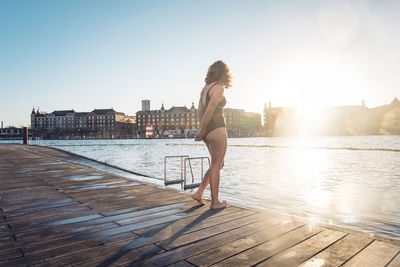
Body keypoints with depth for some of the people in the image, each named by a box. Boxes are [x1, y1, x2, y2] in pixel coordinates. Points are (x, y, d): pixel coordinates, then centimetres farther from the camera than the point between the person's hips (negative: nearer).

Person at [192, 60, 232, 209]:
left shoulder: (205, 88, 15)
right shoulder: (219, 88, -10)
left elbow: (200, 113, 15)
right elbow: (209, 111, -17)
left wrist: (203, 132, 16)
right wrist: (202, 132, -8)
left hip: (208, 131, 8)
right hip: (217, 130, -8)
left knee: (219, 164, 18)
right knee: (216, 166, 2)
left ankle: (199, 193, 17)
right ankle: (215, 202, 13)